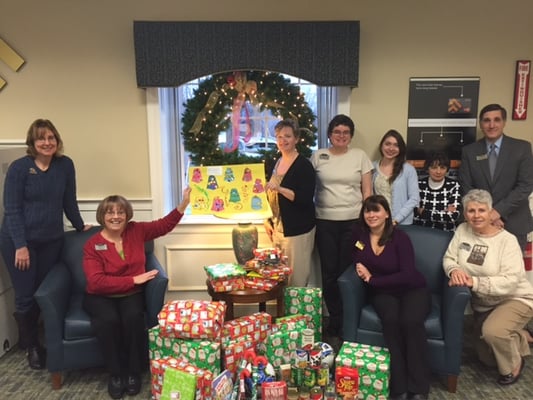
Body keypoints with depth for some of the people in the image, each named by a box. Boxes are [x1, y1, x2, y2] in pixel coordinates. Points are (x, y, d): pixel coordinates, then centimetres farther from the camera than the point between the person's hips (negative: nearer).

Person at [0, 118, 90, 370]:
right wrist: (20, 245, -17)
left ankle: (28, 337, 35)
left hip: (51, 241, 3)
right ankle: (30, 345, 26)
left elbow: (69, 201, 8)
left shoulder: (65, 165, -2)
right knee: (25, 296, 3)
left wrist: (80, 226, 13)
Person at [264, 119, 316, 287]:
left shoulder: (304, 165, -11)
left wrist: (280, 189, -28)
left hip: (298, 230, -7)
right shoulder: (275, 163, 10)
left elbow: (306, 199, -20)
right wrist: (267, 220, 13)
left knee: (297, 277, -1)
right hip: (277, 228, 7)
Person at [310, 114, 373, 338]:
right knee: (329, 271, 5)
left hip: (353, 221, -1)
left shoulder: (360, 156, 5)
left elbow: (367, 191, 5)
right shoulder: (318, 156, 6)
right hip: (325, 222, 1)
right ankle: (336, 320, 20)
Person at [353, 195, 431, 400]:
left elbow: (407, 275, -20)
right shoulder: (360, 234, -2)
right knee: (391, 319, -32)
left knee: (410, 321, -33)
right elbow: (358, 261, 14)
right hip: (383, 292, 2)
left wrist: (372, 280, -18)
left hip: (412, 290, -2)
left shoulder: (400, 237, -14)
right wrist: (363, 269, -10)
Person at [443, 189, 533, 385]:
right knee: (487, 358, 15)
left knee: (492, 331, -34)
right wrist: (454, 270, -30)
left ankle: (513, 364, -1)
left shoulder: (507, 240, -21)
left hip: (515, 299, -5)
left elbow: (511, 281, -29)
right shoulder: (462, 230, -8)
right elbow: (448, 258, -7)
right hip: (483, 304, 5)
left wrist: (475, 282, -37)